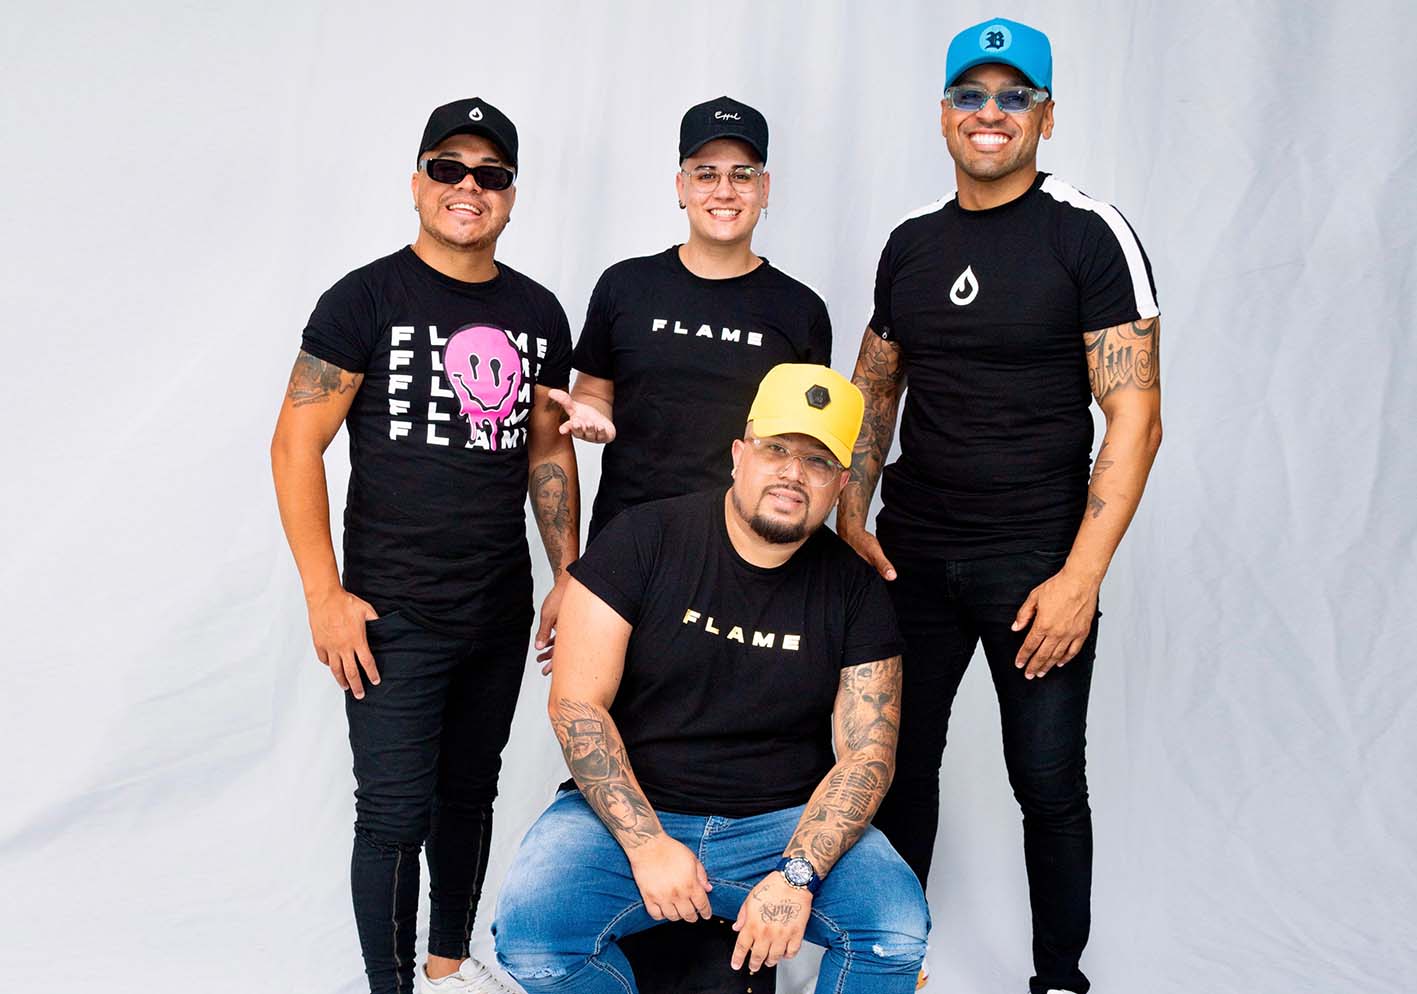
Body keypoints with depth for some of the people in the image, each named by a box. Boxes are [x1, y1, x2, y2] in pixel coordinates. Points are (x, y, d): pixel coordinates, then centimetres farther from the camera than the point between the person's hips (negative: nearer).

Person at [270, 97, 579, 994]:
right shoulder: (367, 299, -8)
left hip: (502, 611, 5)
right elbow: (296, 446, -9)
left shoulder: (537, 314, 7)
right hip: (393, 617, -5)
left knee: (470, 794, 18)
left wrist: (569, 577, 9)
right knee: (396, 816, -1)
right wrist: (325, 597, -15)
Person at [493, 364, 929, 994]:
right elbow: (575, 704, -9)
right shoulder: (644, 539, -5)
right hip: (631, 811, -1)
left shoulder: (854, 590, 1)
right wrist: (647, 844, -18)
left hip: (789, 821, 1)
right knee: (528, 933, -27)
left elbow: (867, 754, -3)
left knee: (898, 929, -26)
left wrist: (797, 874, -19)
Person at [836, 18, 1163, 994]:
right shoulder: (910, 243, 8)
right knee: (900, 758, 12)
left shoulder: (1090, 234, -7)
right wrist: (851, 515, 3)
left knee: (1049, 781, 3)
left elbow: (1134, 415, -11)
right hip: (913, 555, 5)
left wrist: (1081, 576, -17)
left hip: (1035, 563, -4)